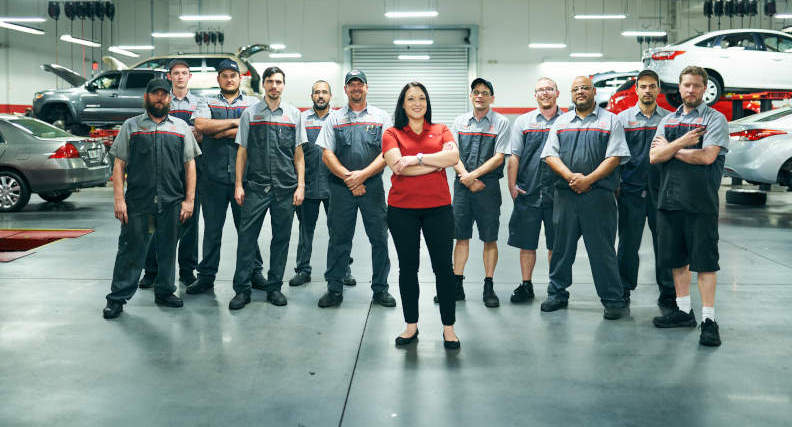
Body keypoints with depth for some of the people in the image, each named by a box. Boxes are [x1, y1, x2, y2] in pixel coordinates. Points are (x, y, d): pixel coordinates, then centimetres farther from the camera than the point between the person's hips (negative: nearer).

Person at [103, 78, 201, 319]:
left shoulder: (181, 127, 13)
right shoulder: (131, 126, 9)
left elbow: (190, 165, 11)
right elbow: (119, 164, 5)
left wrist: (189, 200, 3)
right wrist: (119, 199, -5)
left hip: (172, 203, 2)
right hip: (137, 202, -2)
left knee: (167, 250, 9)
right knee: (130, 250, 0)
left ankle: (164, 292, 23)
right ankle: (117, 298, 8)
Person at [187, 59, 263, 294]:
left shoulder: (253, 103, 10)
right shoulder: (207, 103, 13)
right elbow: (200, 125, -8)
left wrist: (221, 132, -8)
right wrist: (235, 122, -7)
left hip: (243, 175, 0)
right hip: (213, 176, 1)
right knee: (212, 228, 5)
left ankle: (254, 271, 16)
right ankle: (206, 276, 13)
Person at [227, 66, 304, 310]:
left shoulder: (294, 114, 9)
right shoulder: (250, 114, 7)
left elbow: (298, 154, 9)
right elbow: (242, 152, 8)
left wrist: (300, 185, 2)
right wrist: (239, 185, 1)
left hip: (285, 188, 1)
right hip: (255, 187, -1)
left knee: (281, 238, 6)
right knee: (247, 236, -3)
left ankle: (274, 287, 17)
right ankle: (242, 289, 6)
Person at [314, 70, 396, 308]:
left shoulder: (381, 118, 8)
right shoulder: (334, 119, 10)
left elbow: (387, 154, -1)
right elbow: (326, 154, 3)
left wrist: (362, 174, -13)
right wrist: (347, 177, -9)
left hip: (373, 186, 0)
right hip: (341, 188, 1)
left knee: (379, 238, 1)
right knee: (339, 239, 4)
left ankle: (380, 289, 13)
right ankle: (334, 290, 13)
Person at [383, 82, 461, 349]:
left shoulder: (441, 131, 10)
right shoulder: (392, 134, 5)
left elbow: (453, 156, -9)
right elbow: (397, 165, -13)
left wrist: (416, 159, -14)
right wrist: (437, 162, -10)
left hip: (438, 207, 1)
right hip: (402, 209, 0)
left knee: (443, 267, 1)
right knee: (408, 267, 7)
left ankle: (448, 328, 11)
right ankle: (411, 326, 19)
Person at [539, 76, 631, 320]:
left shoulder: (610, 121, 6)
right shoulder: (561, 122, 15)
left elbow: (614, 157, -4)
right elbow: (550, 155, 6)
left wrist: (588, 180, -14)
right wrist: (571, 176, -11)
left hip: (598, 195, -3)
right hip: (565, 194, 3)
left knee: (602, 249, -2)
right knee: (561, 246, 9)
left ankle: (613, 300, 7)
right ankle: (557, 294, 21)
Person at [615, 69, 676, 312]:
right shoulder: (623, 118, 8)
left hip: (661, 190, 0)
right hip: (631, 190, 0)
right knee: (628, 242, 4)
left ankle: (667, 294, 12)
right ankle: (624, 291, 15)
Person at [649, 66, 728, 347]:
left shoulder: (715, 119, 0)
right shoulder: (668, 121, 15)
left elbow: (707, 156, -15)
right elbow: (654, 156, 3)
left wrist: (670, 149, -3)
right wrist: (681, 143, -14)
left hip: (701, 202, -5)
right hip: (669, 200, 5)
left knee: (705, 260, -4)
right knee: (676, 258, 12)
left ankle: (709, 319, 1)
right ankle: (684, 310, 24)